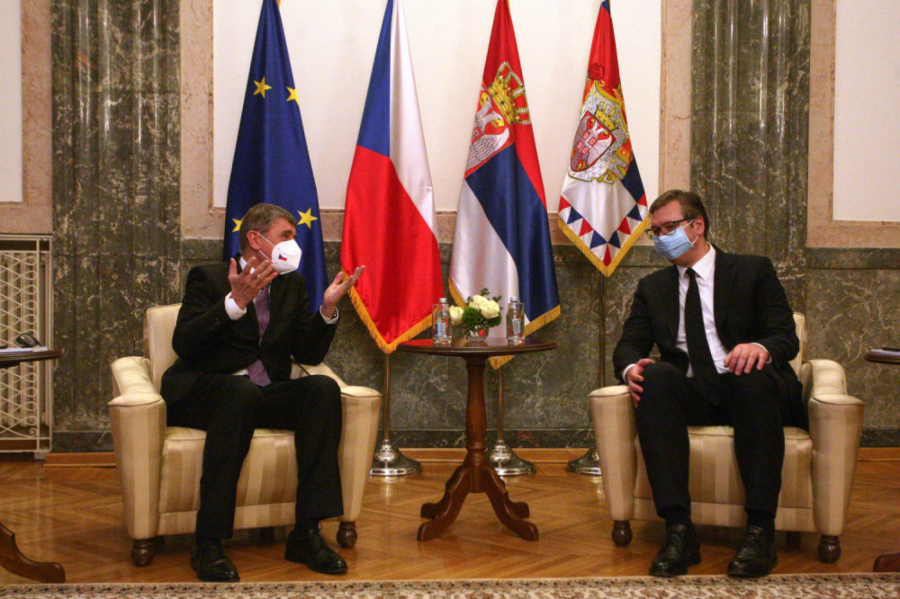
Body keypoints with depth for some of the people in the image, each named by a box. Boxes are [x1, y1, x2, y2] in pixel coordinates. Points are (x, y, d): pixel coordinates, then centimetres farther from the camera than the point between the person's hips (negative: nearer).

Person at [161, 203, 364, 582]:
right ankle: (208, 543, -35)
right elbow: (183, 345, -16)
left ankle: (306, 533, -25)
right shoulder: (208, 278, -1)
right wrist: (235, 302, -24)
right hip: (202, 393, -5)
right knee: (242, 391, -38)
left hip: (264, 394, 5)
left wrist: (327, 309, -6)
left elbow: (309, 354, 10)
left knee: (324, 388, -23)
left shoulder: (292, 284, 16)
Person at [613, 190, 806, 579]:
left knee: (755, 374, -36)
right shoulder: (652, 288, 21)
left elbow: (787, 338, 1)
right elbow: (629, 345, 12)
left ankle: (760, 530, -38)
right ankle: (678, 529, -39)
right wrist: (630, 367, -14)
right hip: (689, 397, 2)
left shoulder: (754, 271, 11)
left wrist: (760, 348, -24)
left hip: (750, 392, -2)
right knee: (656, 376, -31)